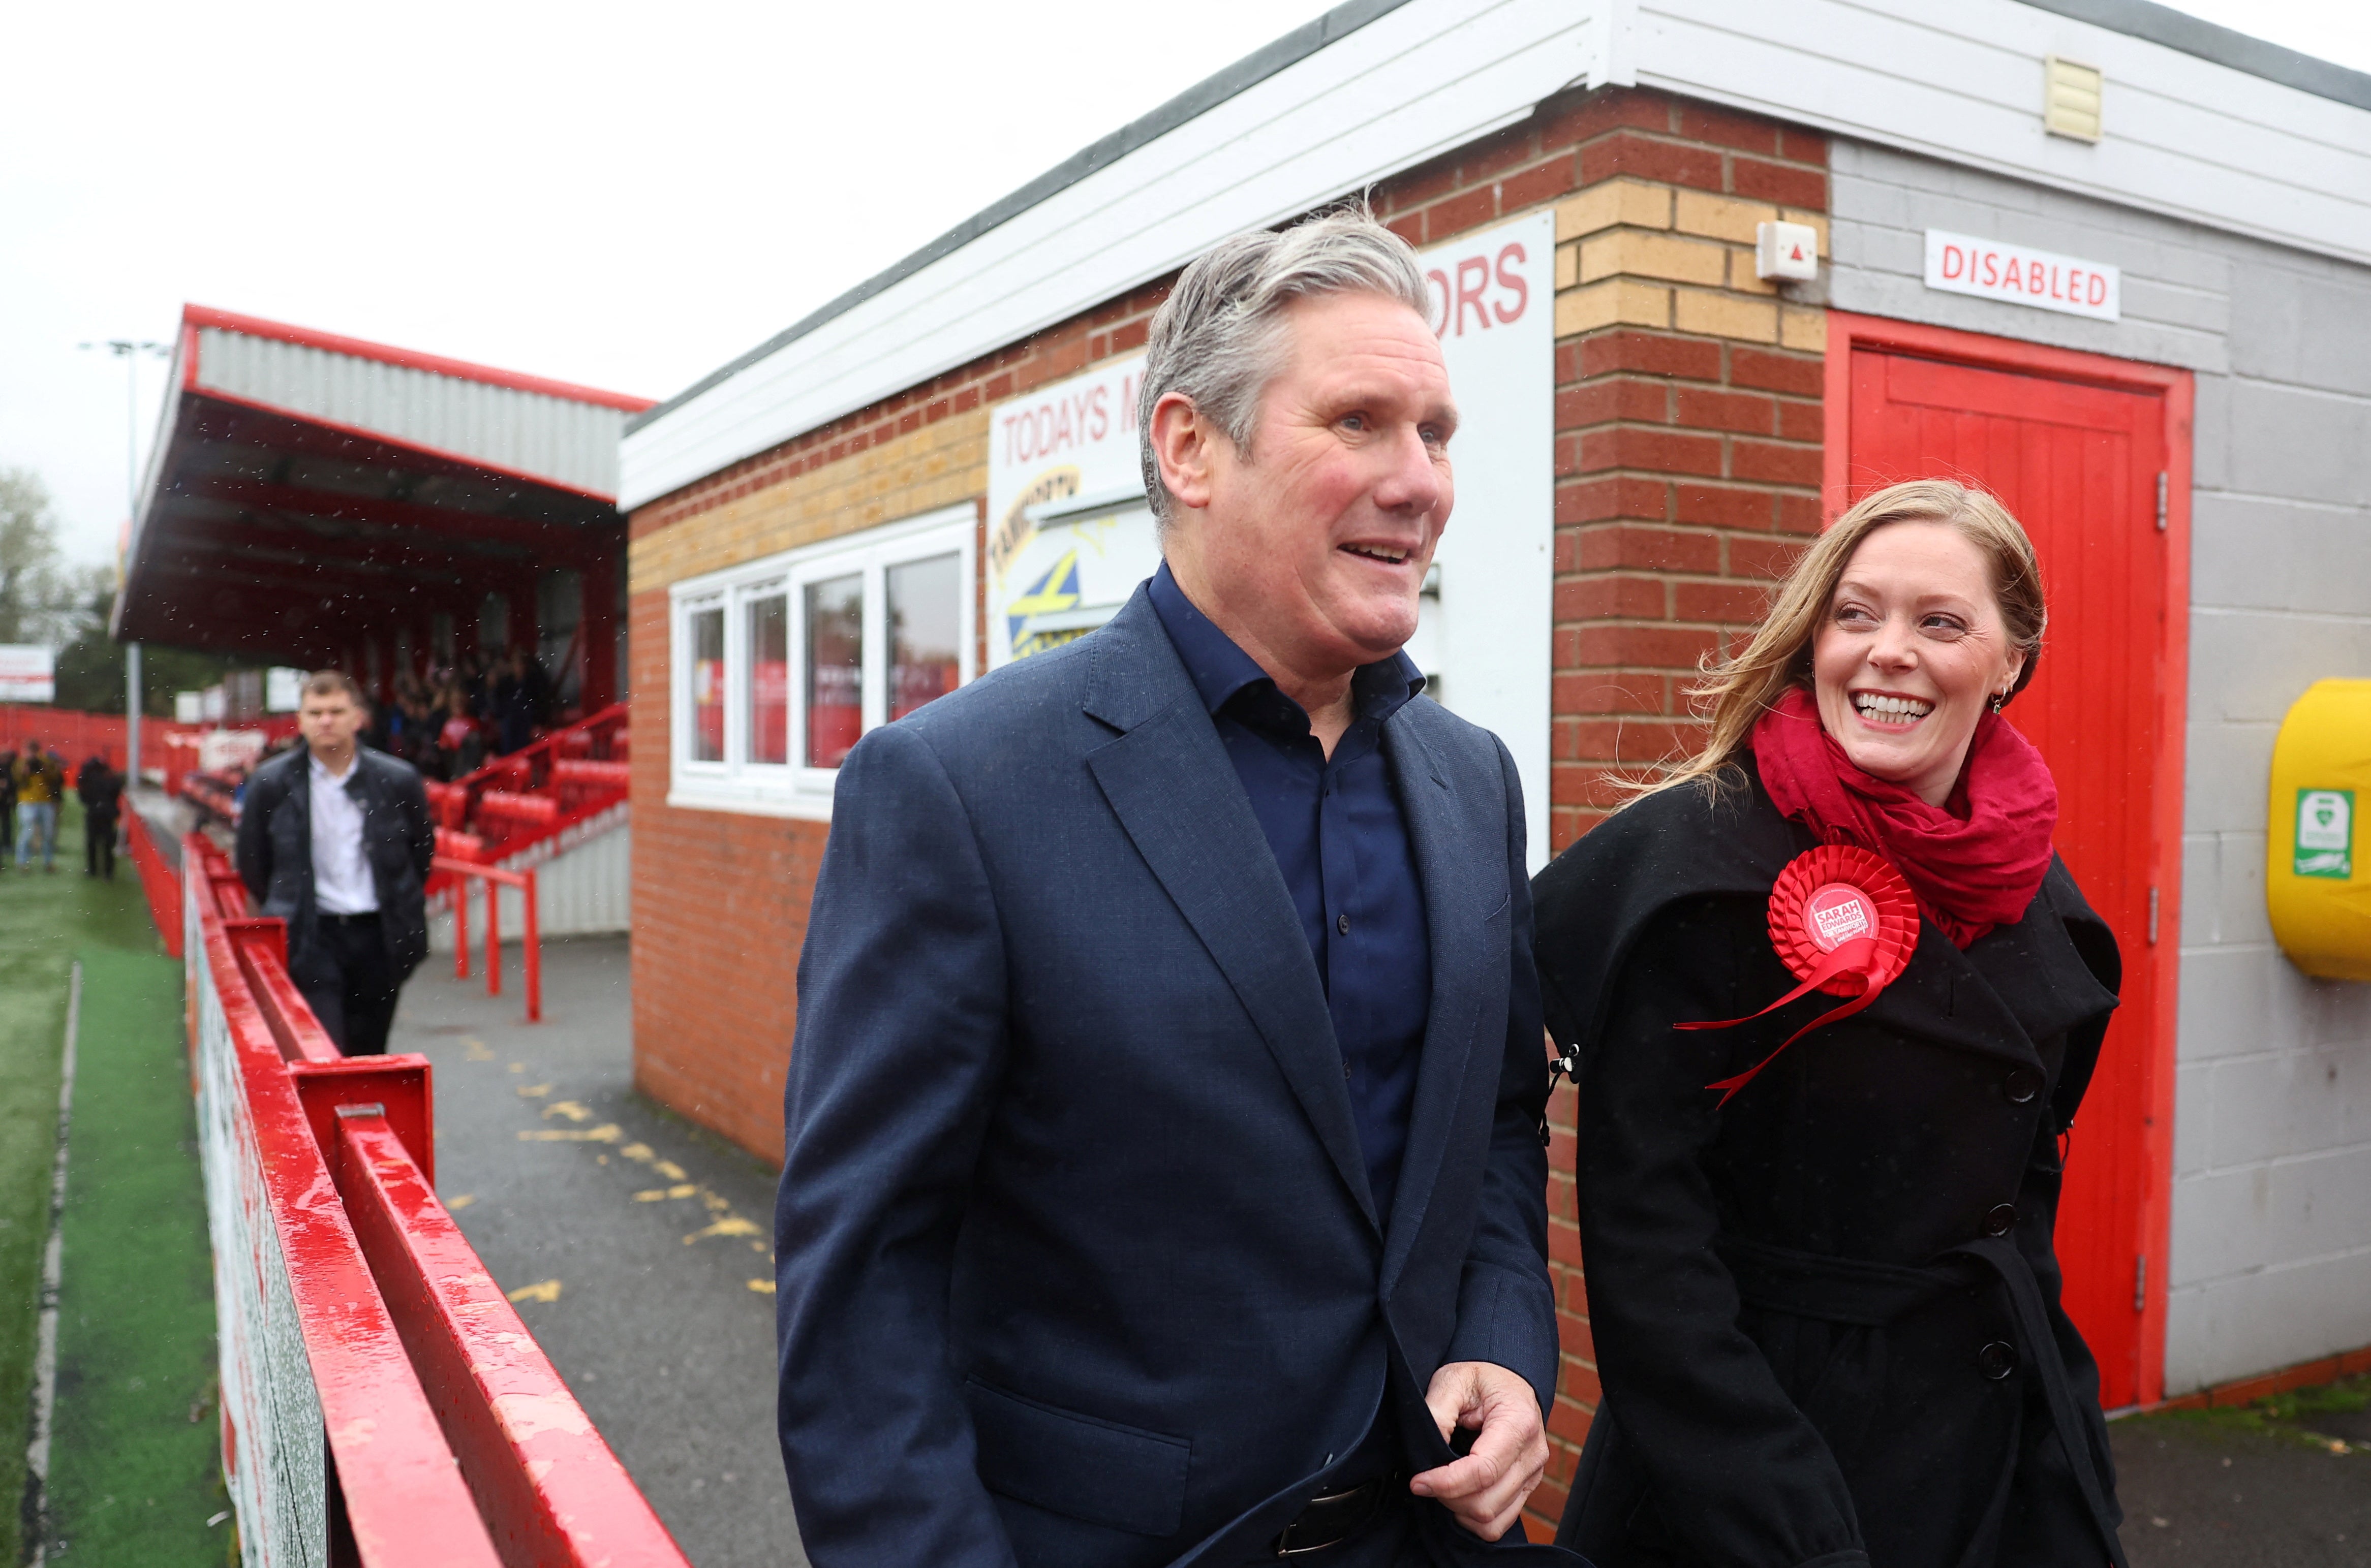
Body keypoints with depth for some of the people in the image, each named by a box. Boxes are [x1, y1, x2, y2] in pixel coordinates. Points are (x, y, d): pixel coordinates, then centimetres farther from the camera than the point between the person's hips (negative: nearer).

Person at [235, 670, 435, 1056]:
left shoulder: (398, 780, 0)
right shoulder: (271, 783, -1)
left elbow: (423, 849, 14)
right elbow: (252, 864, 11)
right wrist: (284, 912, 13)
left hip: (379, 935, 2)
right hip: (311, 938, -2)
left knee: (368, 1054, 11)